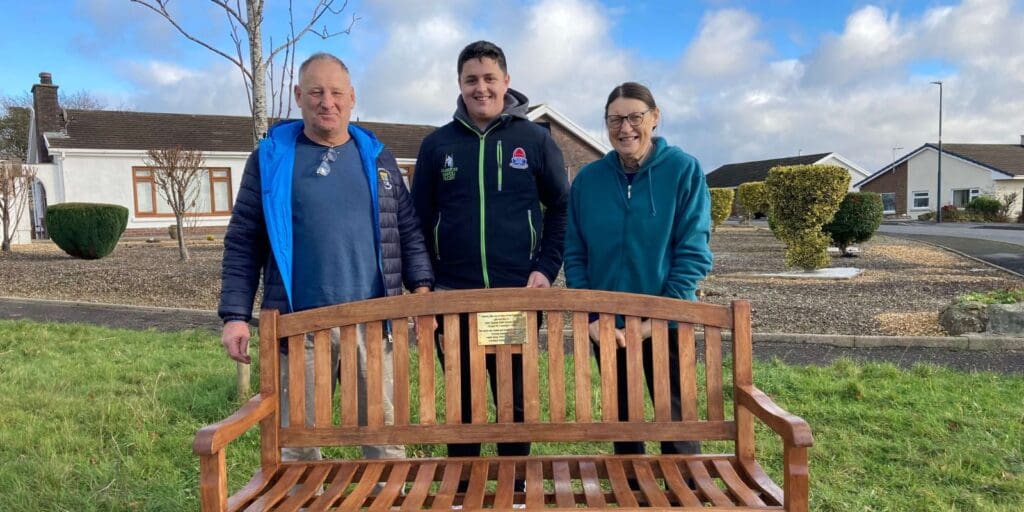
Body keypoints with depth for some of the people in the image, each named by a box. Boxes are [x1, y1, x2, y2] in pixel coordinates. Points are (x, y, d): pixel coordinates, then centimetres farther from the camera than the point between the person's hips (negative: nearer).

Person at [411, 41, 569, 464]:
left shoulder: (535, 139, 3)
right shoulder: (437, 144, 6)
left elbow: (562, 207, 6)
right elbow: (419, 218, 8)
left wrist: (546, 268, -5)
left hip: (519, 293, -1)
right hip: (453, 296, 1)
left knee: (516, 400, 11)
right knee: (461, 402, 12)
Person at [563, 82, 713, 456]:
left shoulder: (684, 170, -6)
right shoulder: (588, 179, 1)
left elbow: (693, 253, -10)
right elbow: (575, 254, 2)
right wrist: (590, 318, -8)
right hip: (607, 326, 3)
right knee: (622, 423, 15)